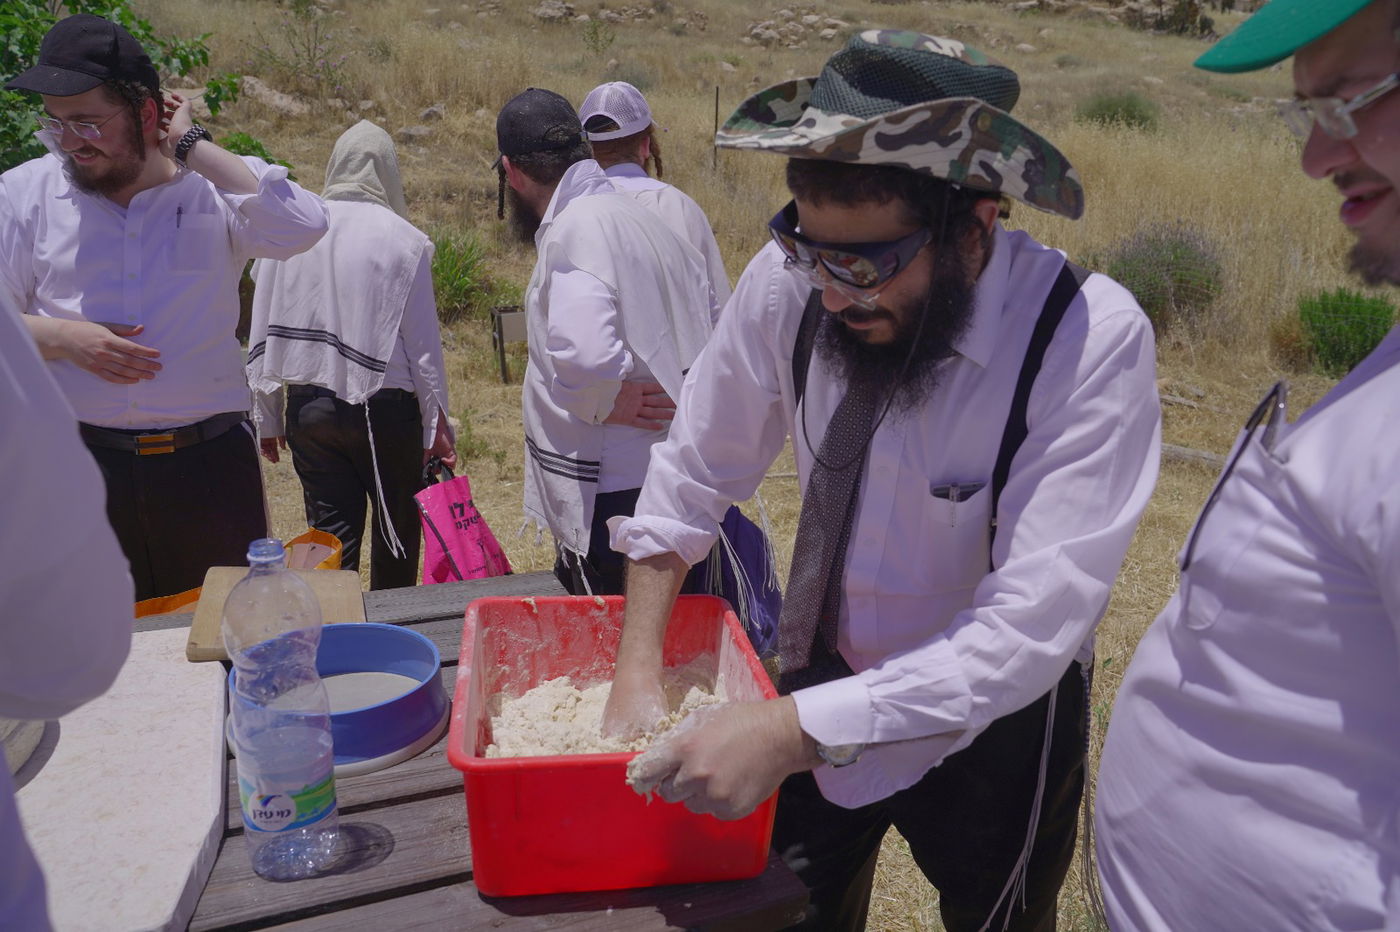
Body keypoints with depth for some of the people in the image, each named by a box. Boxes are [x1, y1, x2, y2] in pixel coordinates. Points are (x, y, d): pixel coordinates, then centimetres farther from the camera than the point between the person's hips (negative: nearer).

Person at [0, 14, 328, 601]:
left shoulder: (216, 186, -2)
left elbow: (301, 228, -22)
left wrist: (192, 146, -15)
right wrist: (60, 337, -12)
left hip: (210, 462, -1)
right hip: (83, 465, 2)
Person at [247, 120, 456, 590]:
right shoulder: (403, 240, -8)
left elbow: (262, 337, 5)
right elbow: (424, 344, -6)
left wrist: (266, 419, 14)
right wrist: (437, 424, 2)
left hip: (309, 406, 3)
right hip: (386, 408, -2)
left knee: (331, 534, 9)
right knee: (397, 531, 15)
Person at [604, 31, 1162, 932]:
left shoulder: (1092, 340, -29)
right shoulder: (789, 282, -19)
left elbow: (1032, 628, -33)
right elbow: (692, 478, -8)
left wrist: (796, 728, -37)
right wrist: (638, 675, -13)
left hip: (991, 716, -2)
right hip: (827, 675, 3)